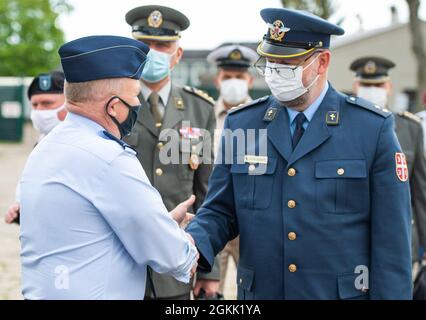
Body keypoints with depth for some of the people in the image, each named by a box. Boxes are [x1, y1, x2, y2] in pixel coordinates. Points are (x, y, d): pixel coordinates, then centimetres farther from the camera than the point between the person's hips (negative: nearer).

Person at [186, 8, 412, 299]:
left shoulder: (374, 129, -7)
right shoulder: (241, 124, 2)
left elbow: (392, 239, -6)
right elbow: (221, 210, 5)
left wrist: (391, 293, -9)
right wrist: (193, 245, -14)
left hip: (345, 293, -2)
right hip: (259, 291, 3)